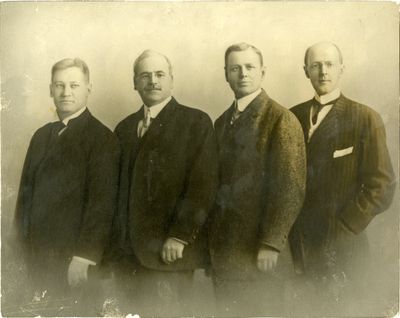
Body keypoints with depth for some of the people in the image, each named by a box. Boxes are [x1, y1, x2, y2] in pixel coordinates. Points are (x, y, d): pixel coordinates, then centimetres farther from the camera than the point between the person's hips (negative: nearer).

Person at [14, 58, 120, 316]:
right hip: (38, 260, 5)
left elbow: (102, 203, -12)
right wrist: (22, 243, 9)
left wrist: (84, 257, -16)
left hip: (74, 260, -5)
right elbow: (26, 192, 14)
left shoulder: (102, 139, -7)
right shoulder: (42, 136, 13)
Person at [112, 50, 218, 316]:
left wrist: (180, 237, -14)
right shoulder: (125, 128, 15)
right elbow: (119, 187, 14)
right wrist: (115, 241, 6)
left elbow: (203, 184, -9)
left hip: (170, 252, -4)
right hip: (126, 253, 5)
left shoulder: (196, 122, -1)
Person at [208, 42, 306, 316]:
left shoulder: (282, 120, -8)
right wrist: (212, 242, 7)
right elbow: (217, 182, 11)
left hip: (258, 253, -5)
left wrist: (271, 244, -16)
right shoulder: (222, 122, 12)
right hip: (223, 250, 6)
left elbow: (291, 189, -14)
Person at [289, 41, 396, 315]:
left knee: (333, 306, 7)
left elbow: (381, 187, -8)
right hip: (300, 246, 3)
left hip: (341, 248, -3)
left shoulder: (366, 119, -4)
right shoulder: (293, 117, 7)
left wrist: (343, 230, -11)